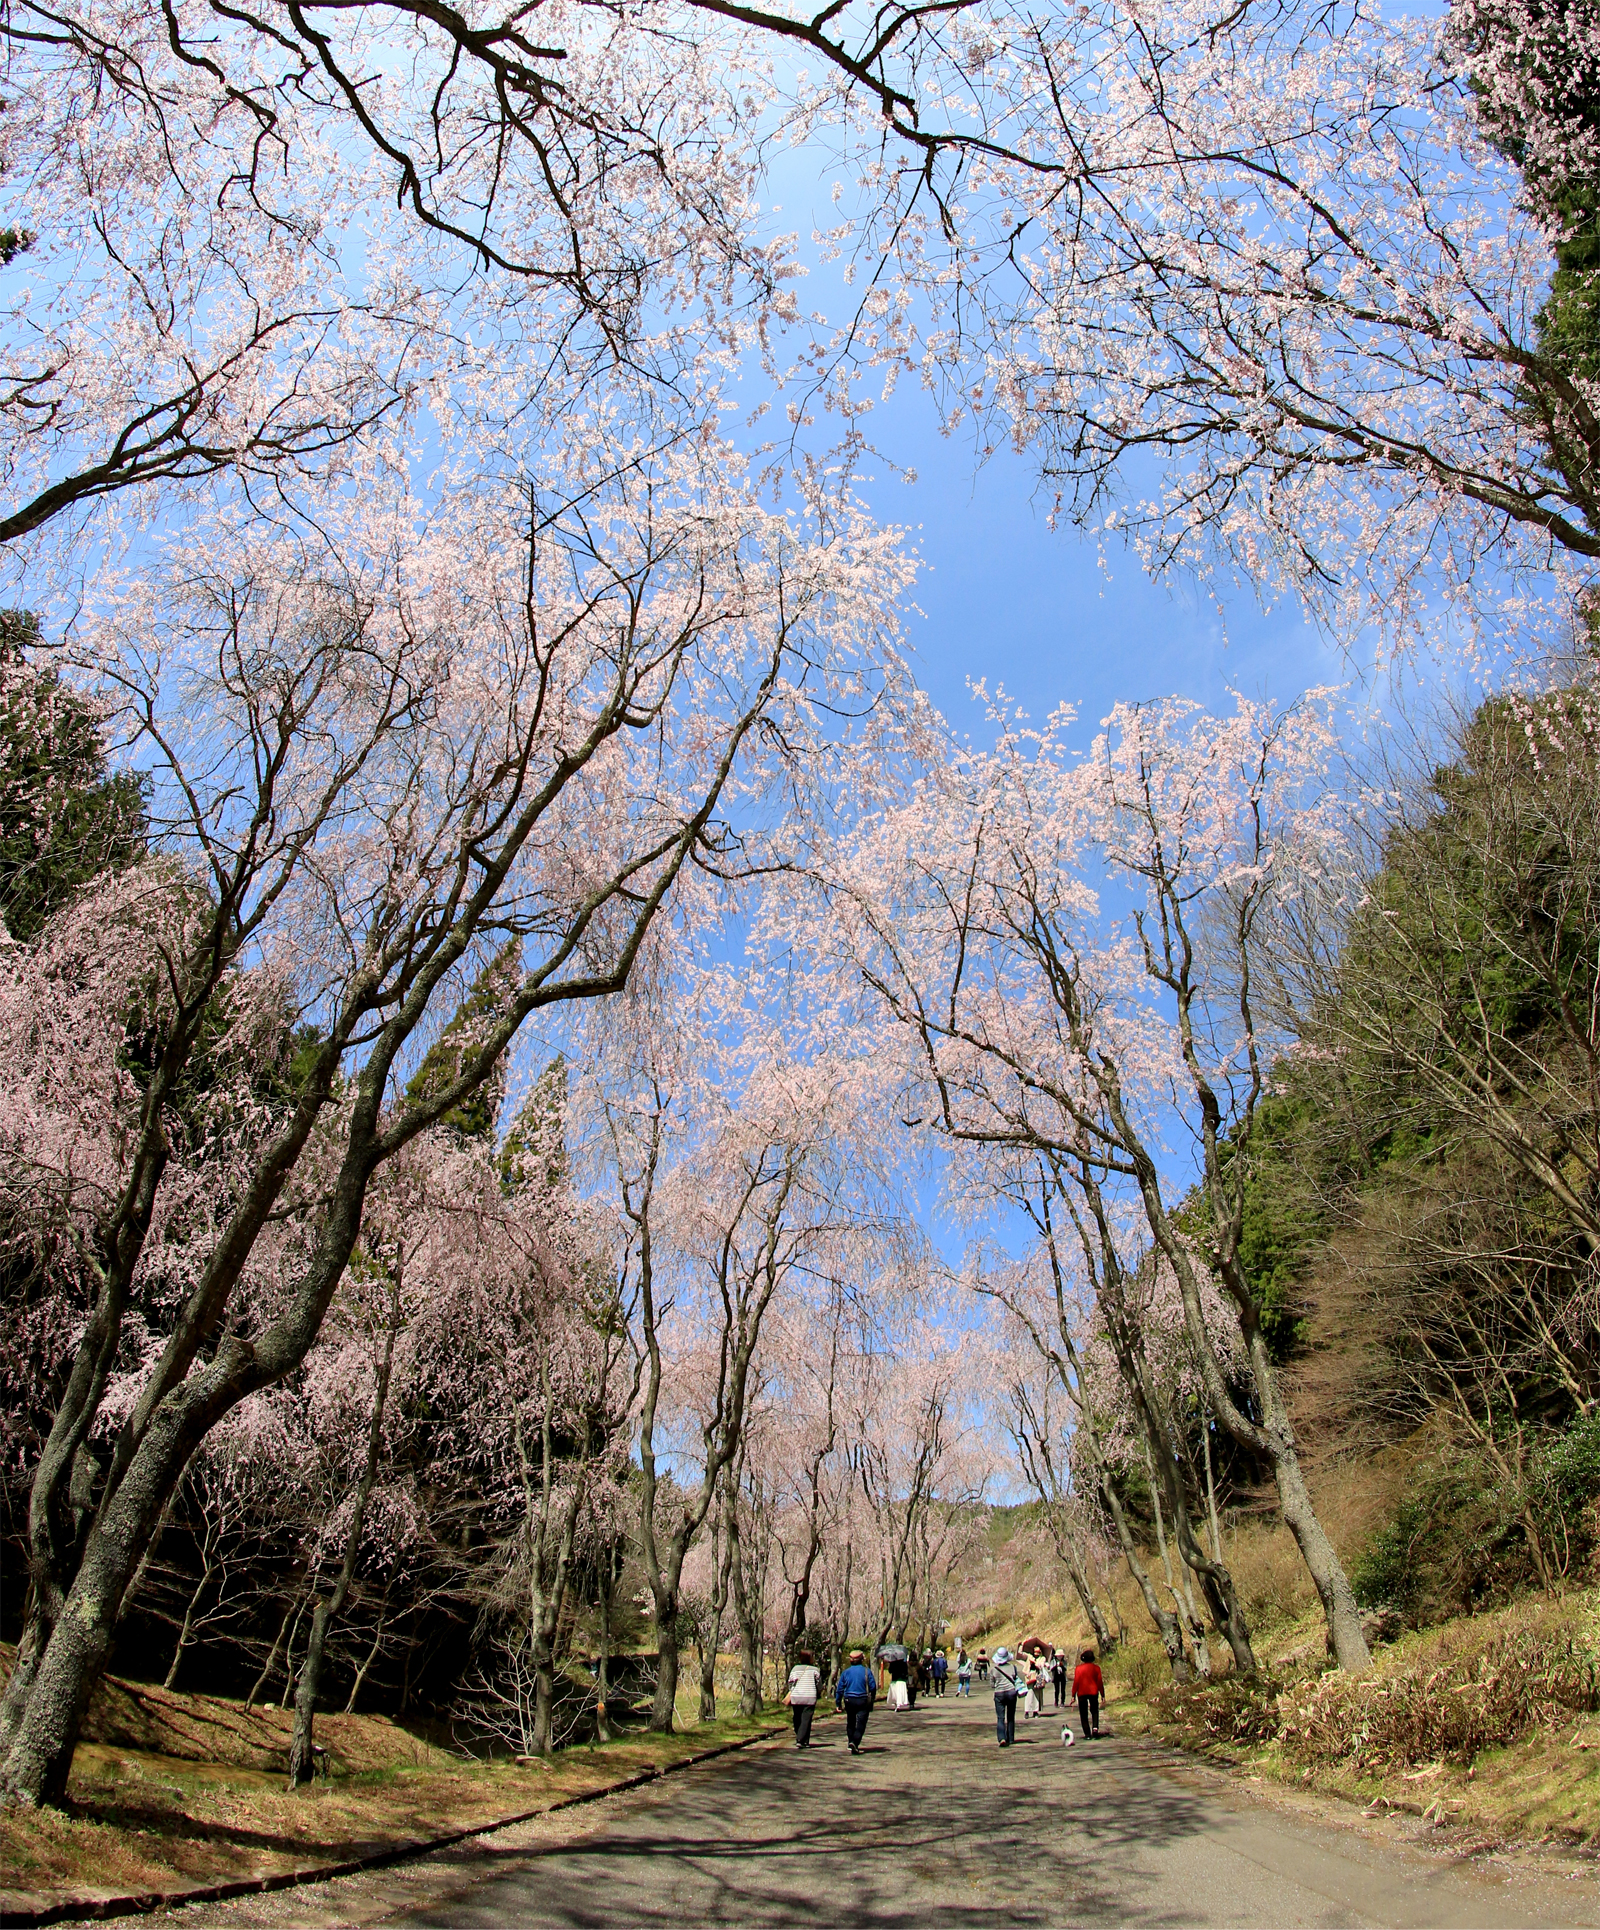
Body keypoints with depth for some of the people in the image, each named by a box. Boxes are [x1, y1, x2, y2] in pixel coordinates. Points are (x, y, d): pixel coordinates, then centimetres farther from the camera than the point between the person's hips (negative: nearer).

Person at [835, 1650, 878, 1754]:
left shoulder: (845, 1672, 2)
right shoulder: (867, 1671, -4)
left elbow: (839, 1689, 2)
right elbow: (873, 1687, -4)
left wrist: (838, 1703, 7)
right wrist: (872, 1699, 10)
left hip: (849, 1701, 2)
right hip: (863, 1701, -2)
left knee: (850, 1723, 20)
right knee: (860, 1724, -2)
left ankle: (851, 1743, 23)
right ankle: (855, 1743, -19)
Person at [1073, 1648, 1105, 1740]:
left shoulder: (1078, 1668, -5)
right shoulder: (1096, 1667, -2)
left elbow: (1076, 1682, -6)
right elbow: (1100, 1681, -1)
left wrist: (1073, 1694, -3)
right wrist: (1102, 1694, 7)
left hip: (1082, 1693, -1)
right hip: (1093, 1692, 1)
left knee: (1084, 1715, 8)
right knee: (1094, 1711, 18)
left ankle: (1087, 1734, 2)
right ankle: (1095, 1727, -6)